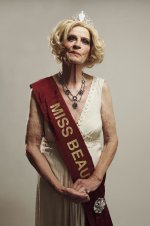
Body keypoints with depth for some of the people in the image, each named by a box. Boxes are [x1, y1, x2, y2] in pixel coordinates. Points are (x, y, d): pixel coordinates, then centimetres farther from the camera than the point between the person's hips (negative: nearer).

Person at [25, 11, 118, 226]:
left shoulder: (101, 87, -6)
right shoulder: (42, 90, -10)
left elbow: (111, 139, -2)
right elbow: (32, 147, -9)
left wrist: (96, 178, -13)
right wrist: (59, 186, -16)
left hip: (91, 183, 2)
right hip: (54, 182, -1)